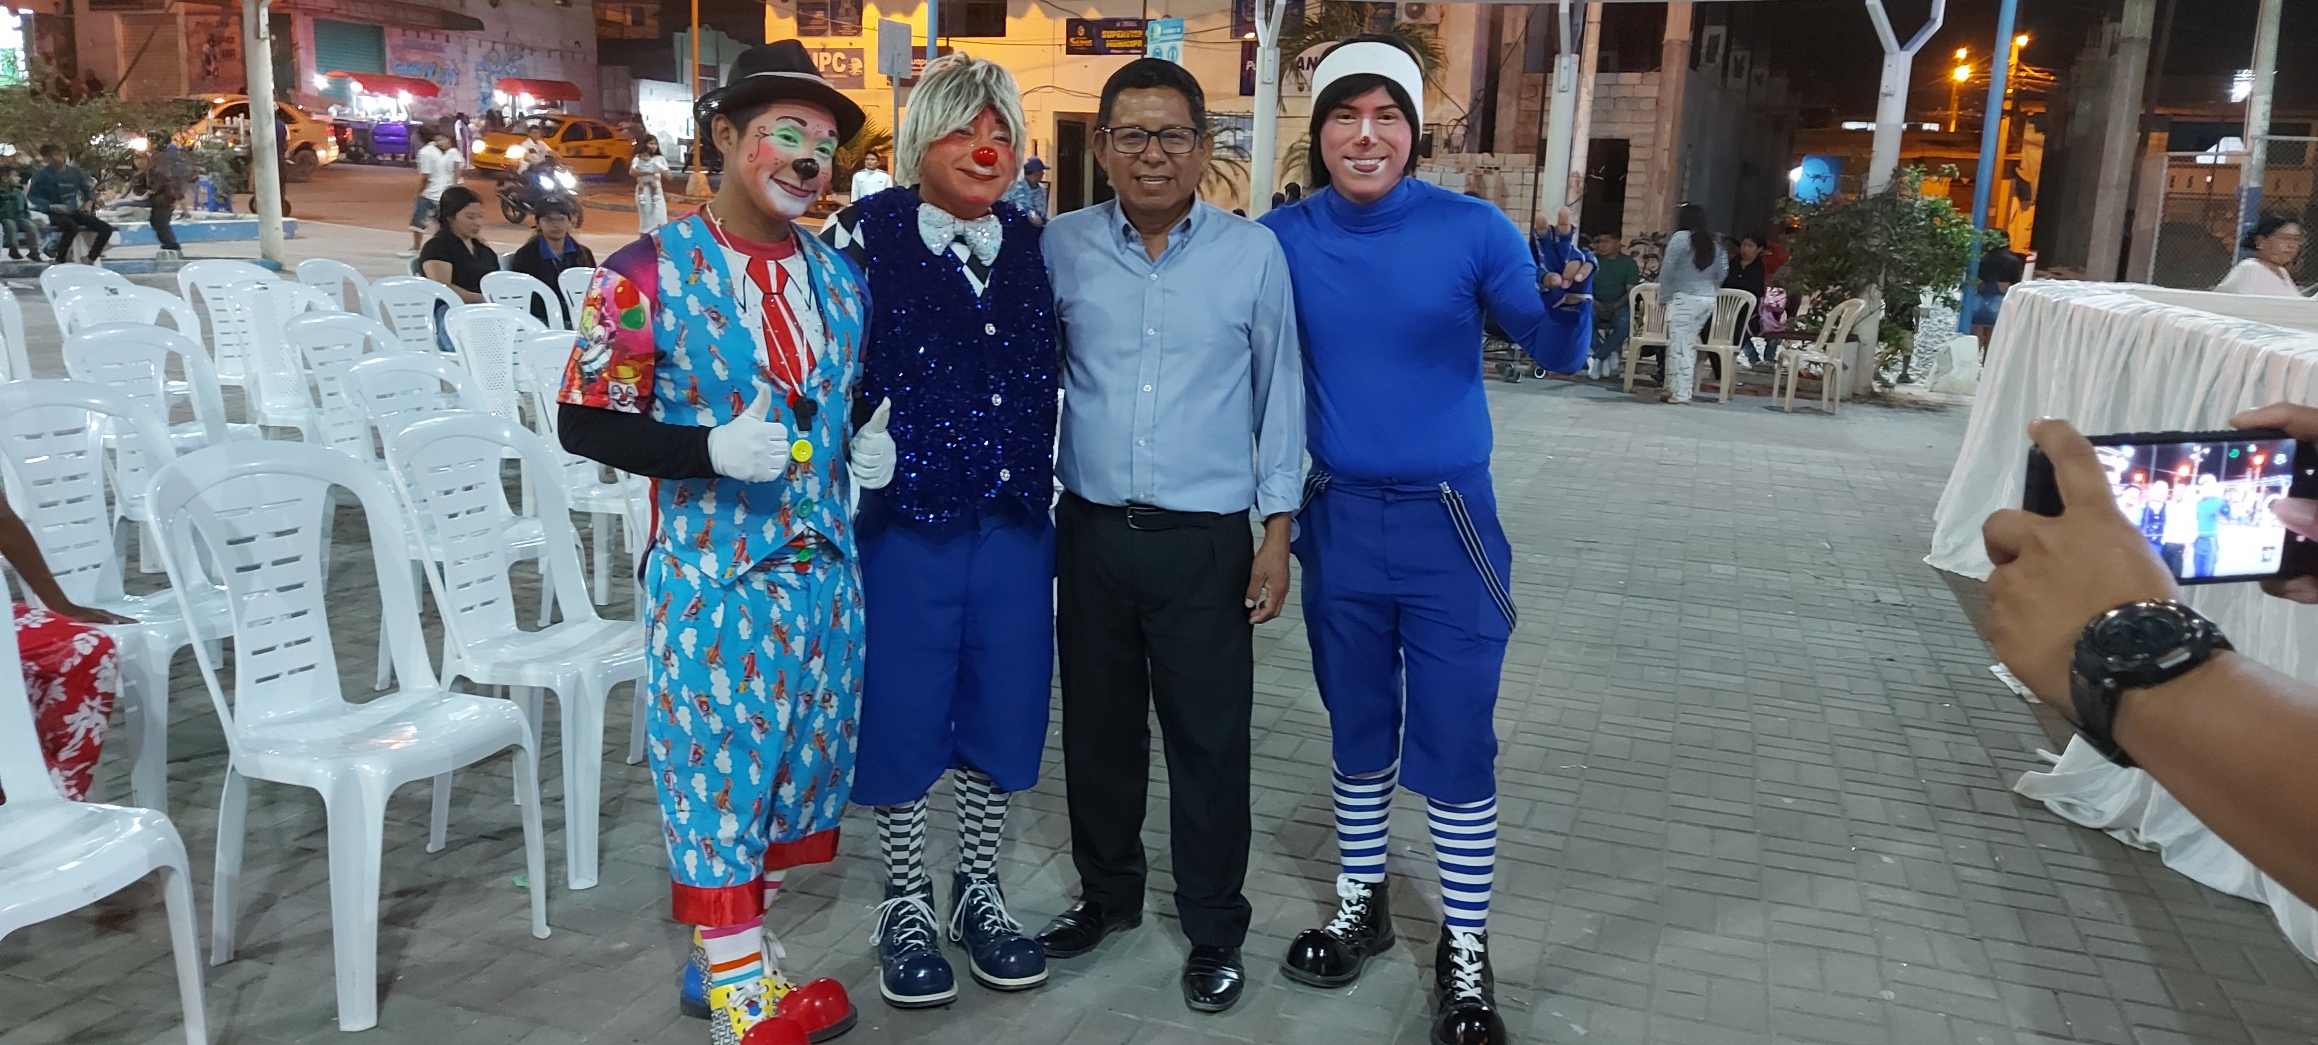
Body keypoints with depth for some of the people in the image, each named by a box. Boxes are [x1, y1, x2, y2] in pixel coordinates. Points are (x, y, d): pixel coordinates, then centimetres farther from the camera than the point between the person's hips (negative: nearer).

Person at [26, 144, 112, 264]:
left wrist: (89, 203, 0)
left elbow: (88, 190, 21)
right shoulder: (43, 174, -4)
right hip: (55, 214, -5)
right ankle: (59, 261, -24)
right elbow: (31, 195, -4)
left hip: (74, 212, 5)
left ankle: (90, 260, -2)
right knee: (72, 226, -39)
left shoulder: (74, 172, 9)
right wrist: (51, 206, -19)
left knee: (106, 228, -11)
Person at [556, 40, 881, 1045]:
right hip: (713, 579, -6)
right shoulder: (648, 273, -10)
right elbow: (584, 423, -11)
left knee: (791, 772, 15)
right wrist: (710, 450, -24)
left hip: (823, 575, 6)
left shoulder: (840, 277, 7)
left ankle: (734, 958, 33)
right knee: (718, 781, 3)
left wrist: (866, 450, -1)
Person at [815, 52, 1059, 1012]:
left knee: (1002, 712, 12)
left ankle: (977, 891, 33)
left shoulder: (1033, 244, 6)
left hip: (1015, 524, 4)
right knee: (902, 716, 8)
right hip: (903, 521, -4)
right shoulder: (866, 235, -6)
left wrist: (1040, 482, 11)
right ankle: (906, 906, 28)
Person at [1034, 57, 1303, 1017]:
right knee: (1097, 724, 15)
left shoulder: (1254, 253, -3)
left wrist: (1278, 529, -1)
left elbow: (1278, 393, 2)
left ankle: (1214, 929, 24)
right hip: (1091, 531, 2)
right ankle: (1107, 891, 37)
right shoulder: (1061, 247, 1)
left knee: (1209, 739, 6)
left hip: (1206, 541, -2)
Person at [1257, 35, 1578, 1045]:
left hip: (1448, 521, -2)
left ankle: (1465, 955, 19)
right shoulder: (1279, 239, -4)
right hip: (1338, 520, 2)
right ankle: (1360, 905, 36)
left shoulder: (1471, 228, -8)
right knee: (1359, 731, 17)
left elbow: (1554, 352, -8)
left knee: (1455, 745, 3)